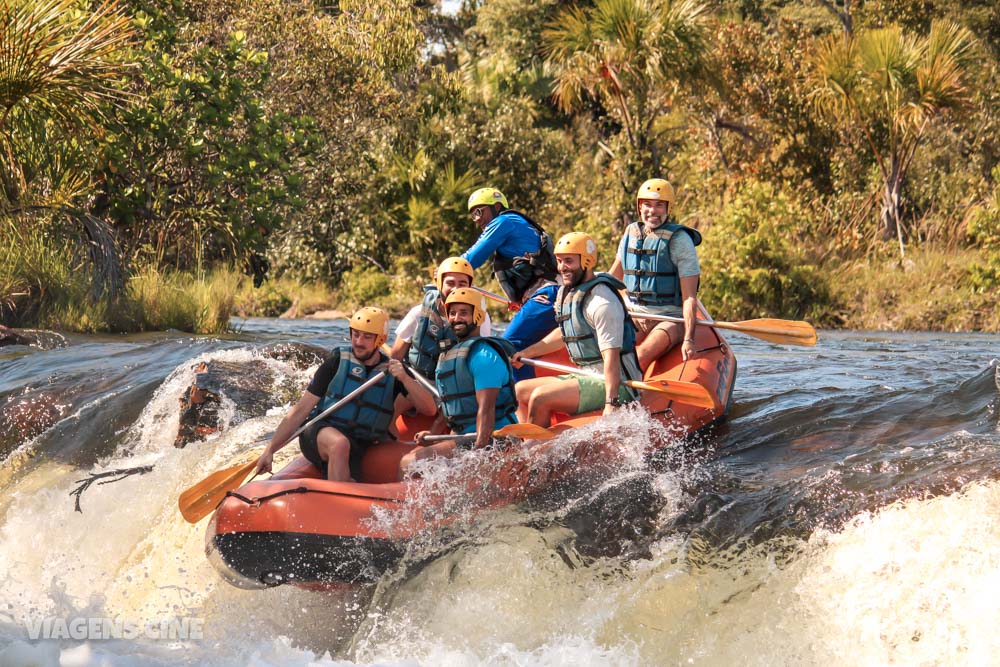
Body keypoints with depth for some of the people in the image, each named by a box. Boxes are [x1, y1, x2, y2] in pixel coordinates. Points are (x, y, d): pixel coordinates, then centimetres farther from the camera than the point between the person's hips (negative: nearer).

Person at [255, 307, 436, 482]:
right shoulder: (338, 362, 0)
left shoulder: (394, 371, 6)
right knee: (340, 444, -38)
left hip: (357, 449, 2)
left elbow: (430, 409, -3)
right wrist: (270, 450, -6)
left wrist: (405, 379, -20)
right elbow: (302, 409, 0)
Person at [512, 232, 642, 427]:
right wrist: (526, 353, 33)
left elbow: (611, 356, -26)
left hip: (616, 386, -10)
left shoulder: (602, 302, -20)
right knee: (521, 391, 12)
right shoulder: (565, 293, 10)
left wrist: (611, 404, -33)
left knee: (540, 397, -24)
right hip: (588, 377, 11)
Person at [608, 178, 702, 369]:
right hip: (636, 316, 5)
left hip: (671, 319, -5)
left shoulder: (679, 240, -8)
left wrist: (689, 339, -22)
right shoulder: (632, 233, 9)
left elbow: (689, 297, -13)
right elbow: (613, 277, 26)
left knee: (641, 357, -33)